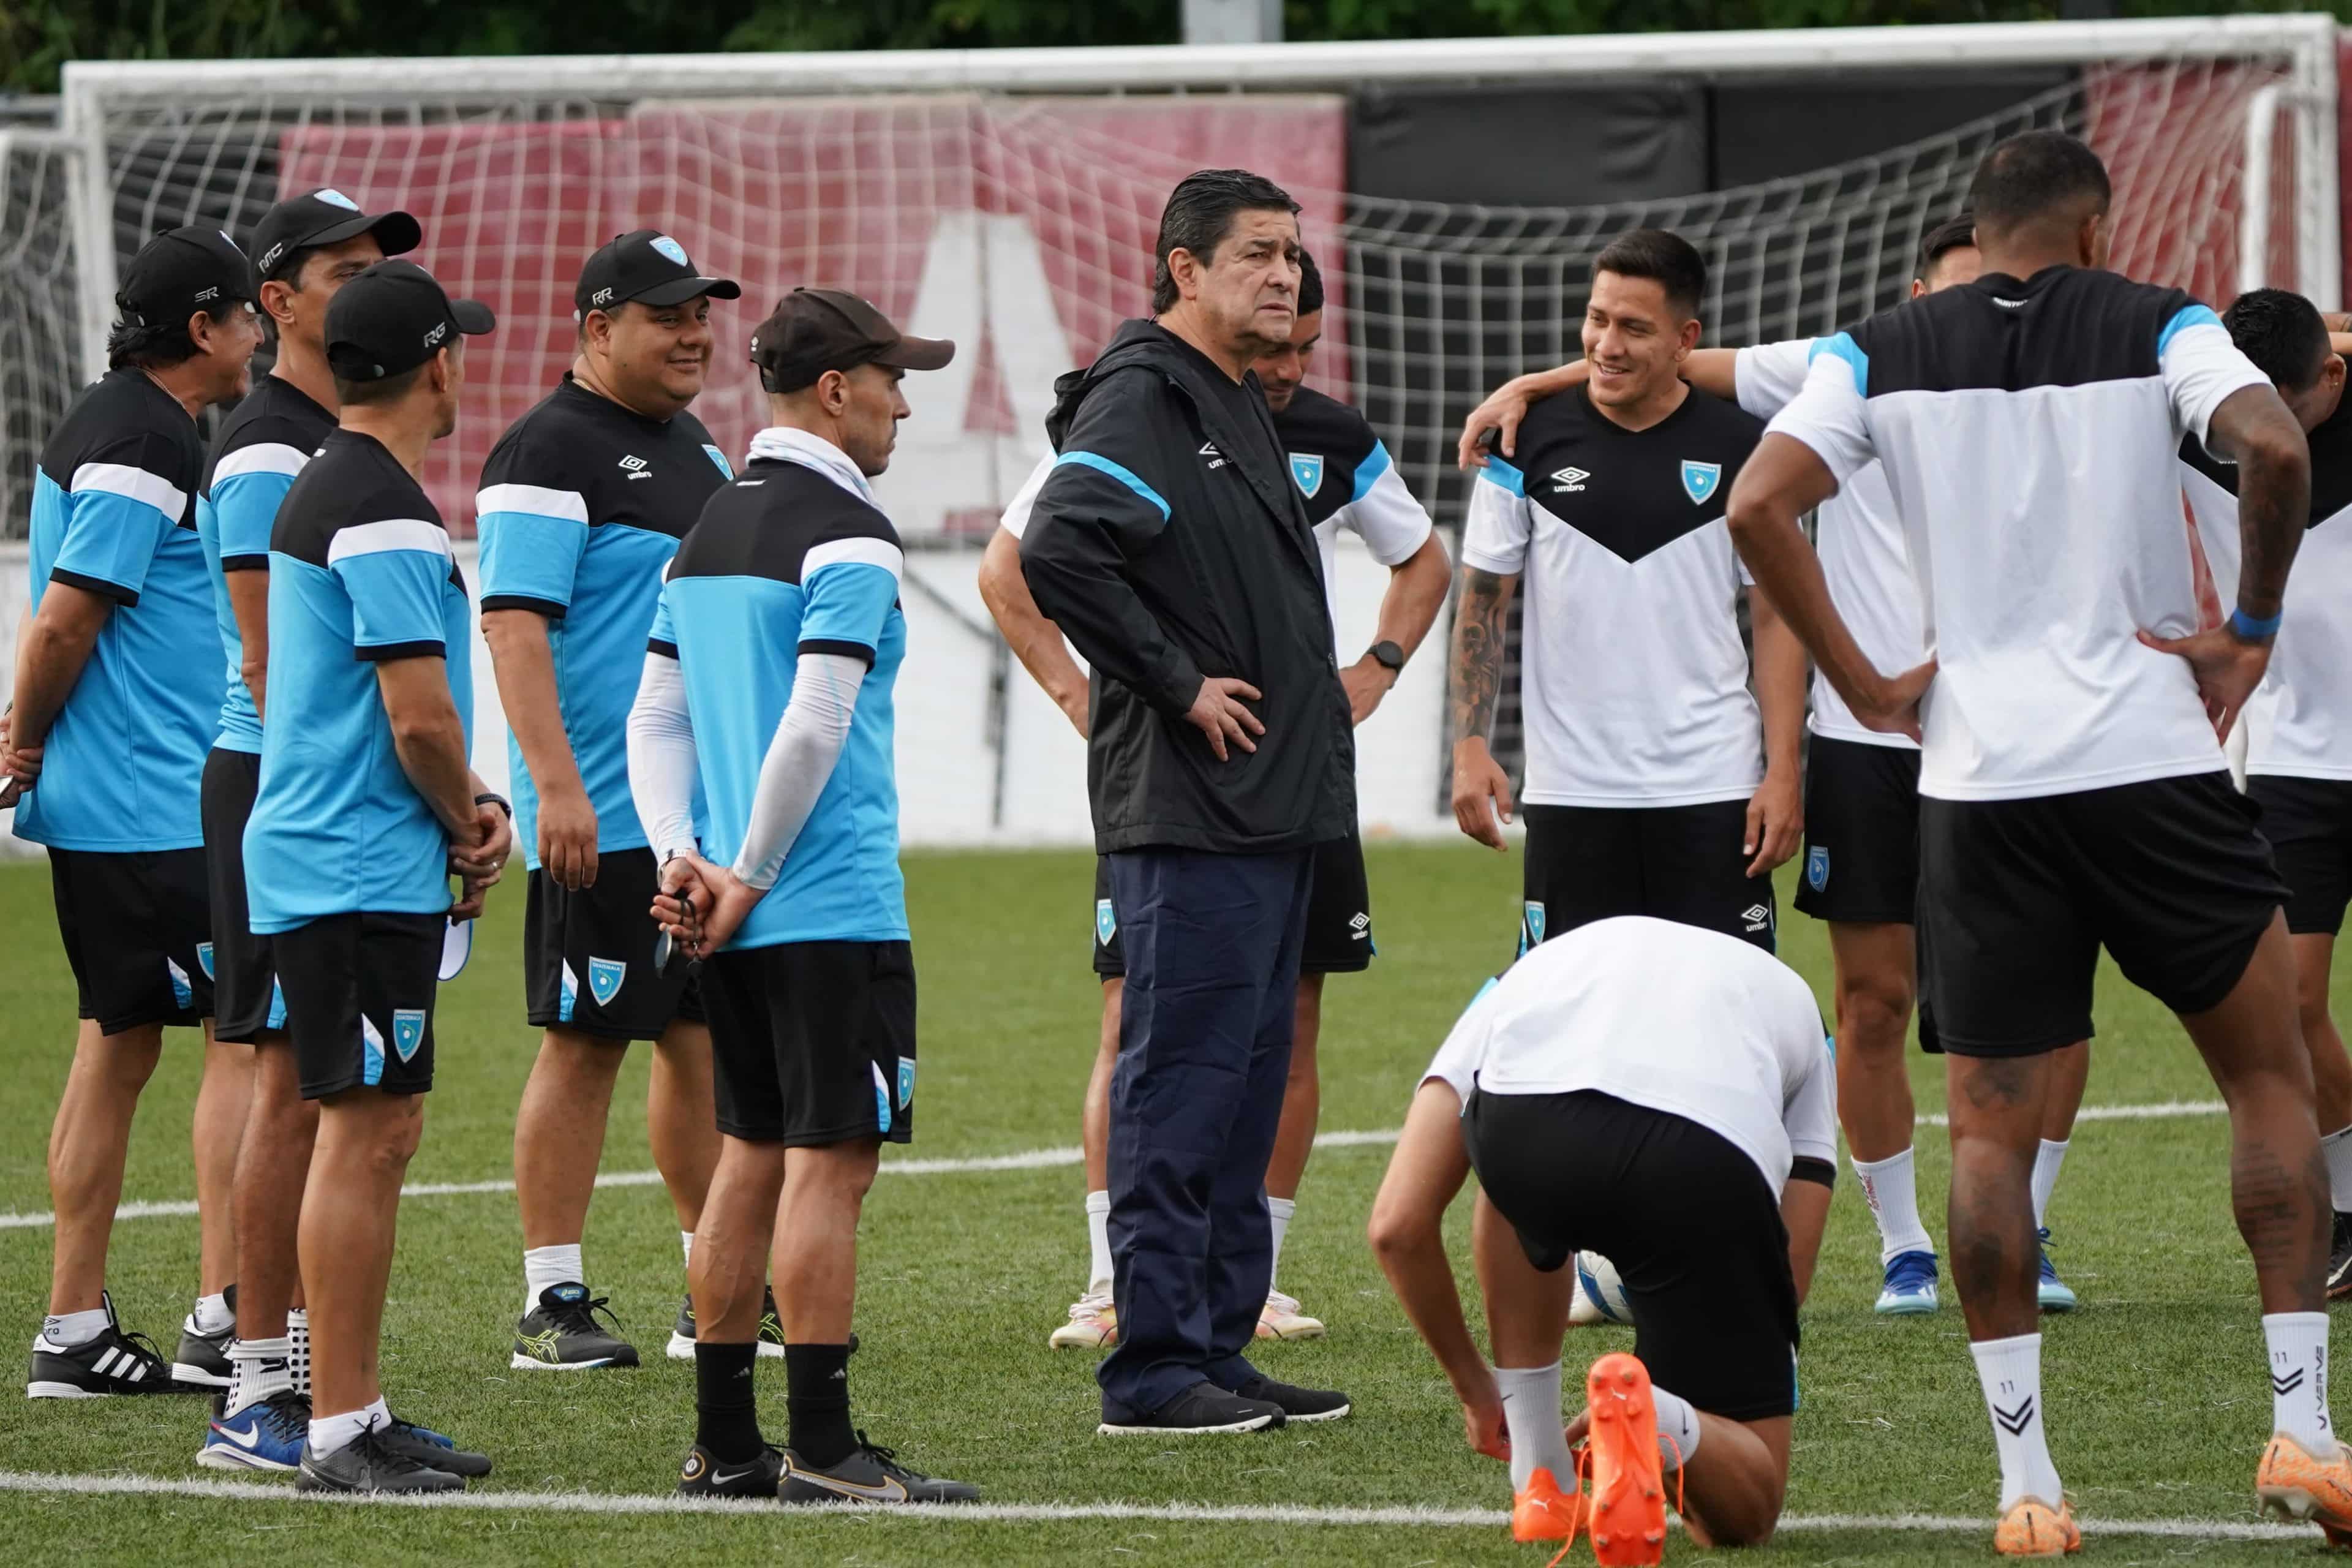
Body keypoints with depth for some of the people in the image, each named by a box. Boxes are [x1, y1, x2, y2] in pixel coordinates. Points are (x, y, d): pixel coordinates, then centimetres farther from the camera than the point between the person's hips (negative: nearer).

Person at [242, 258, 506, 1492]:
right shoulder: (384, 511, -16)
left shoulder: (326, 490, 16)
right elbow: (420, 715, -20)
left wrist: (462, 806, 9)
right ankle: (340, 1435, -7)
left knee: (376, 1135, 13)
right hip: (362, 871, -10)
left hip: (326, 866, 10)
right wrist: (469, 826, -2)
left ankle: (359, 1416, 17)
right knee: (363, 1134, -8)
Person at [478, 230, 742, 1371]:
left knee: (709, 1041, 10)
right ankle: (552, 1303, -1)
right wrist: (555, 783, -25)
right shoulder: (549, 454, -10)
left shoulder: (698, 452, 18)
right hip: (603, 820, -8)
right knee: (583, 1044, -5)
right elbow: (515, 623, -18)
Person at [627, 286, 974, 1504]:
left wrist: (683, 859, 4)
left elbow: (656, 719, 13)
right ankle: (821, 1450, -7)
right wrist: (748, 880, -11)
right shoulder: (846, 537, -12)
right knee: (830, 1162, -6)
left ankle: (723, 1443, 14)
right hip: (833, 906, -8)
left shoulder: (707, 535, 15)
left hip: (738, 915, 8)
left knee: (752, 1156, 13)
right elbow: (815, 727, -19)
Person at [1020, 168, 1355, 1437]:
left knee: (1245, 1083, 12)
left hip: (1274, 808, 10)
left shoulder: (1242, 410, 19)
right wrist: (1178, 683, -18)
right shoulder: (1143, 397, -12)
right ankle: (1156, 1366, -6)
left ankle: (1217, 1344, 17)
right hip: (1189, 811, -10)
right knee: (1181, 1080, -8)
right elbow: (1059, 553, -25)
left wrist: (1326, 687, 14)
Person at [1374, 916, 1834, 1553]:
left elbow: (1398, 1226, 29)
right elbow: (1787, 1280, 32)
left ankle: (1542, 1486, 32)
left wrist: (1476, 1389, 44)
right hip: (1709, 1163, -1)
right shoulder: (1791, 1003, 42)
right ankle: (1655, 1423, -18)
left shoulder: (1532, 973, 40)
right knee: (1740, 1513, 16)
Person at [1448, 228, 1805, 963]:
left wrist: (1782, 771, -4)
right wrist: (1470, 748, -3)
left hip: (1714, 793, -1)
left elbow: (1777, 618, 4)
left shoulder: (1742, 448, 1)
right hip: (1570, 793, 1)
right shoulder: (1529, 439, 3)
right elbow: (1482, 603, 7)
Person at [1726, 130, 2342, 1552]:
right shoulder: (2158, 328, 1)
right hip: (2154, 761, -2)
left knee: (1992, 1126, 6)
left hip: (1978, 785, 2)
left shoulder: (1882, 354, 7)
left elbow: (1759, 504, -5)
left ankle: (2026, 1483, 0)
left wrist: (1863, 686, 2)